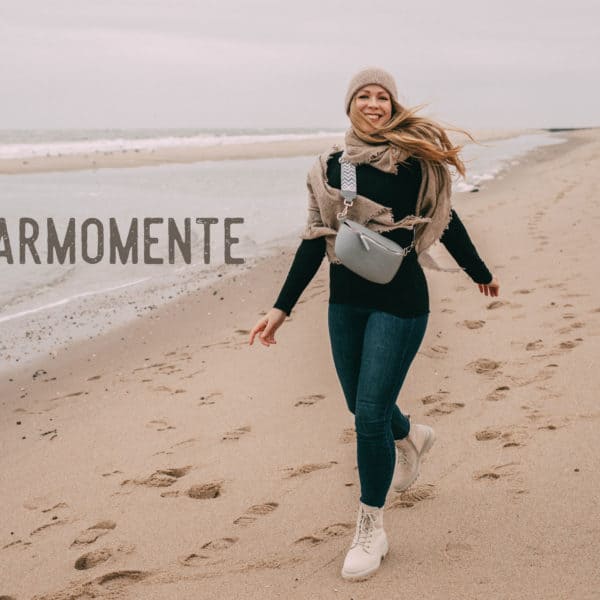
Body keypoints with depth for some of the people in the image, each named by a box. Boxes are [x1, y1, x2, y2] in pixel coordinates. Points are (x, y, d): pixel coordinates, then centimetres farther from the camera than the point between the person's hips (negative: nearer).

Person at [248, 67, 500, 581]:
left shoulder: (415, 157, -7)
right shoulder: (330, 167, 4)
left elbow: (445, 221, 4)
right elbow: (315, 240, 6)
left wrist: (480, 274, 14)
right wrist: (282, 308, 3)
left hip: (399, 301, -5)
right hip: (345, 301, 5)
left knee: (370, 414, -9)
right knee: (361, 405, 17)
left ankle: (371, 529, 9)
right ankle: (411, 437, 53)